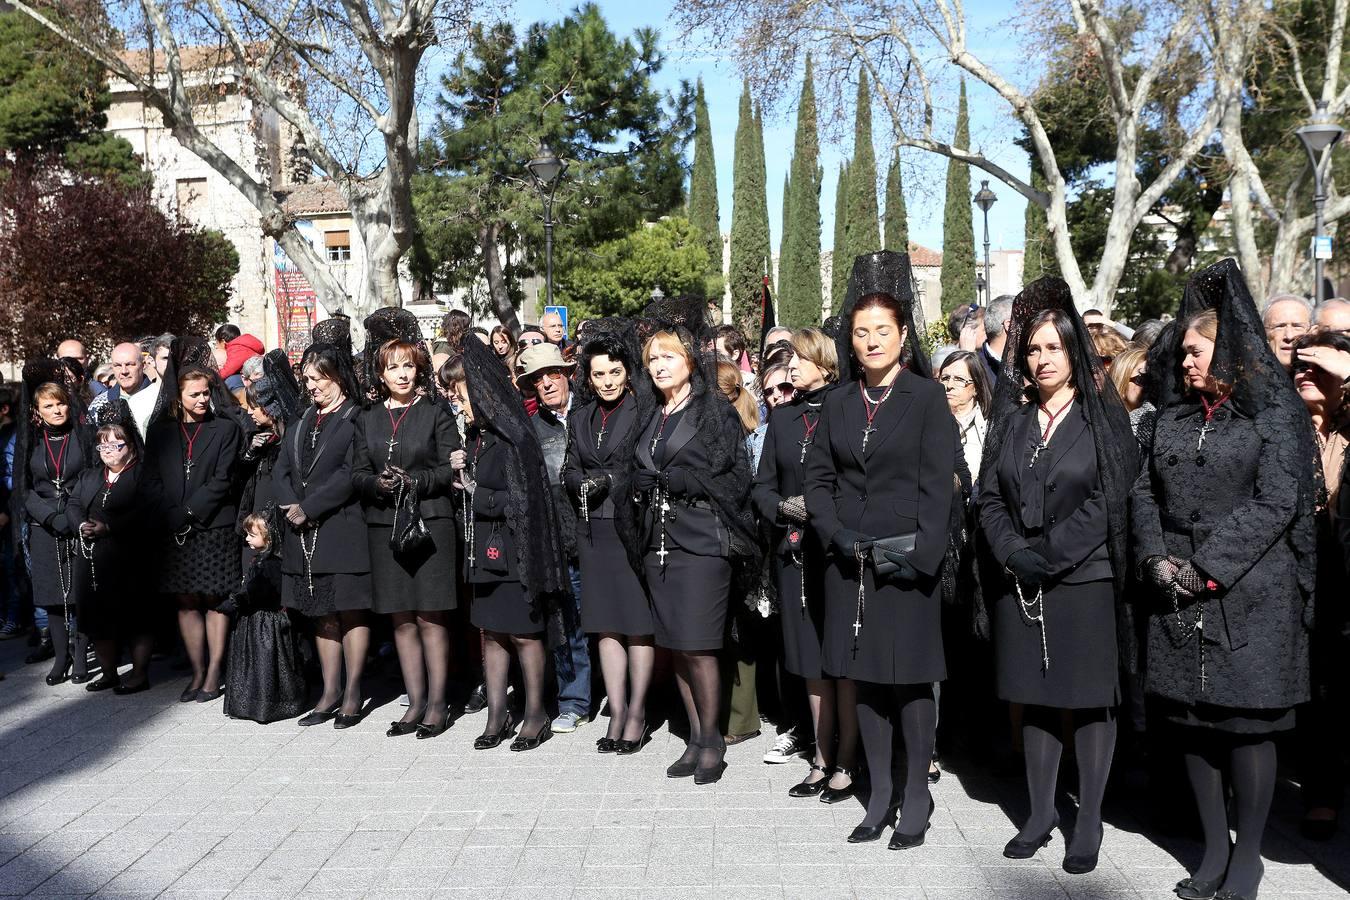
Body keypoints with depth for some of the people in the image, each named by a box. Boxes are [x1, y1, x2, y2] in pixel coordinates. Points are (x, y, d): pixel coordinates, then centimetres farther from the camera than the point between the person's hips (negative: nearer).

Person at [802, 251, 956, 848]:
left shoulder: (926, 398, -2)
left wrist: (919, 555, -16)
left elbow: (938, 485, -7)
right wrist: (837, 536, -6)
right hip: (849, 563, 4)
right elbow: (818, 477, 9)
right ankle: (878, 797, 22)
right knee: (864, 677, 10)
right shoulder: (838, 403, 9)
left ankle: (917, 797, 18)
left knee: (909, 680, 2)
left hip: (906, 563, -4)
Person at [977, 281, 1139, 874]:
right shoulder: (1010, 419, 11)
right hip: (1019, 583, 3)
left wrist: (1048, 554, -16)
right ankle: (1039, 813, 20)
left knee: (1089, 701, 4)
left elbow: (1111, 501, -9)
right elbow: (990, 498, 6)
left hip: (1085, 580, -3)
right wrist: (1014, 554, -11)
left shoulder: (1103, 417, 0)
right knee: (1035, 698, 9)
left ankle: (1089, 822, 15)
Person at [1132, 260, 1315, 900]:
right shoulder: (1173, 417, 13)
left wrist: (1208, 569, -15)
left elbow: (1278, 501, -10)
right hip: (1179, 597, 5)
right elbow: (1144, 492, 10)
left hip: (1250, 594, -4)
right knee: (1191, 722, 7)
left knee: (1246, 722, 0)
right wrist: (1156, 560, -6)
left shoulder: (1274, 410, -2)